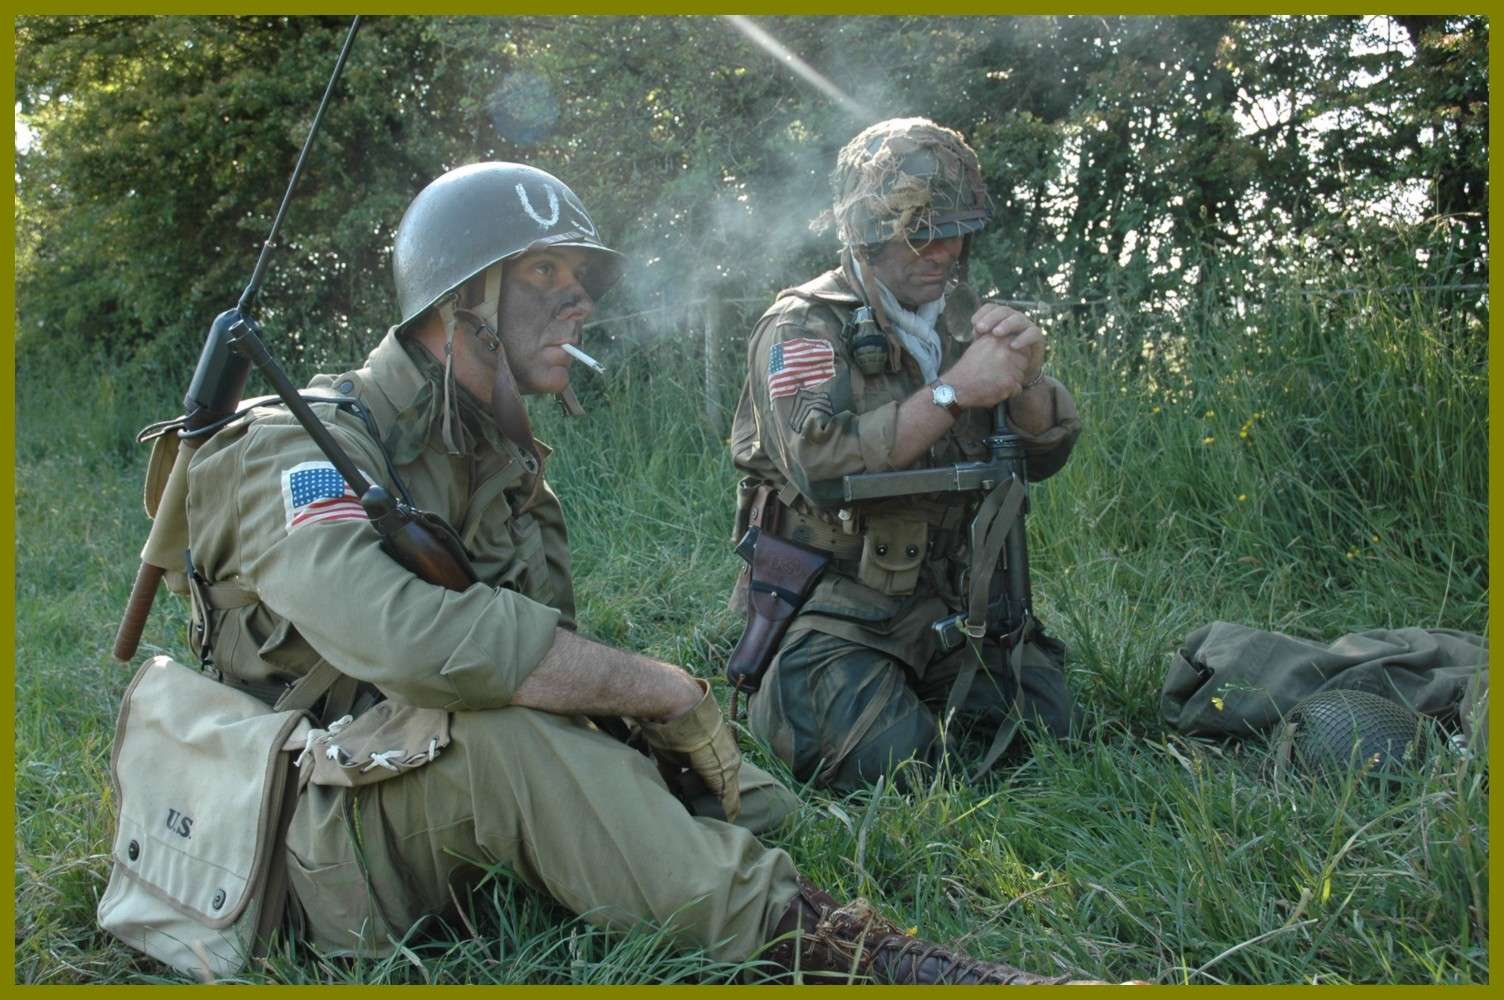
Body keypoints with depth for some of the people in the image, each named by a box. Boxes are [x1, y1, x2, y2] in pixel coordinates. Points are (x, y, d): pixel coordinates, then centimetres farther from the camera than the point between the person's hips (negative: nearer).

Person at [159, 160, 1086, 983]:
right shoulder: (301, 453, -18)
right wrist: (666, 689, -30)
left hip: (478, 806, 8)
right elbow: (408, 640, -38)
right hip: (326, 853, -8)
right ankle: (794, 932, -32)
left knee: (756, 803, -1)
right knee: (490, 726, -36)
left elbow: (554, 652, 8)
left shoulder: (502, 459, 11)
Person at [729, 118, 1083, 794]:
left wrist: (1028, 373, -19)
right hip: (829, 604, -6)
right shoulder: (802, 327, -12)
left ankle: (912, 690, 21)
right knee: (889, 762, -22)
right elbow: (822, 466, -29)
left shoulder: (960, 318, 8)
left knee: (1045, 724, -3)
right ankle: (778, 700, 9)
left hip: (941, 597, 6)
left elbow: (1047, 453, 3)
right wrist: (954, 390, -31)